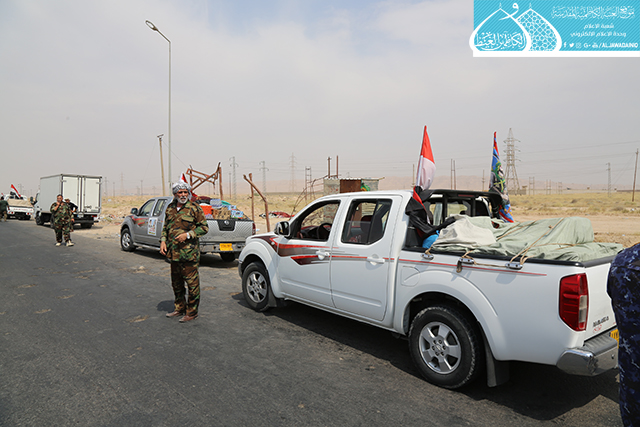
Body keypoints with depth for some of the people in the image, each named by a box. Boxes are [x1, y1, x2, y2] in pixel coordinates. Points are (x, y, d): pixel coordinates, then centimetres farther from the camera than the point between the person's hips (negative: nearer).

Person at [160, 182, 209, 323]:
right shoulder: (170, 208, 12)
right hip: (173, 252, 7)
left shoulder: (194, 208, -7)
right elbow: (165, 227, 21)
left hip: (189, 252, -7)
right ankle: (179, 308, 33)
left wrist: (187, 235, -16)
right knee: (176, 282, 17)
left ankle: (192, 312, 10)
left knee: (192, 282, -1)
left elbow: (204, 227, -6)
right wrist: (163, 241, 6)